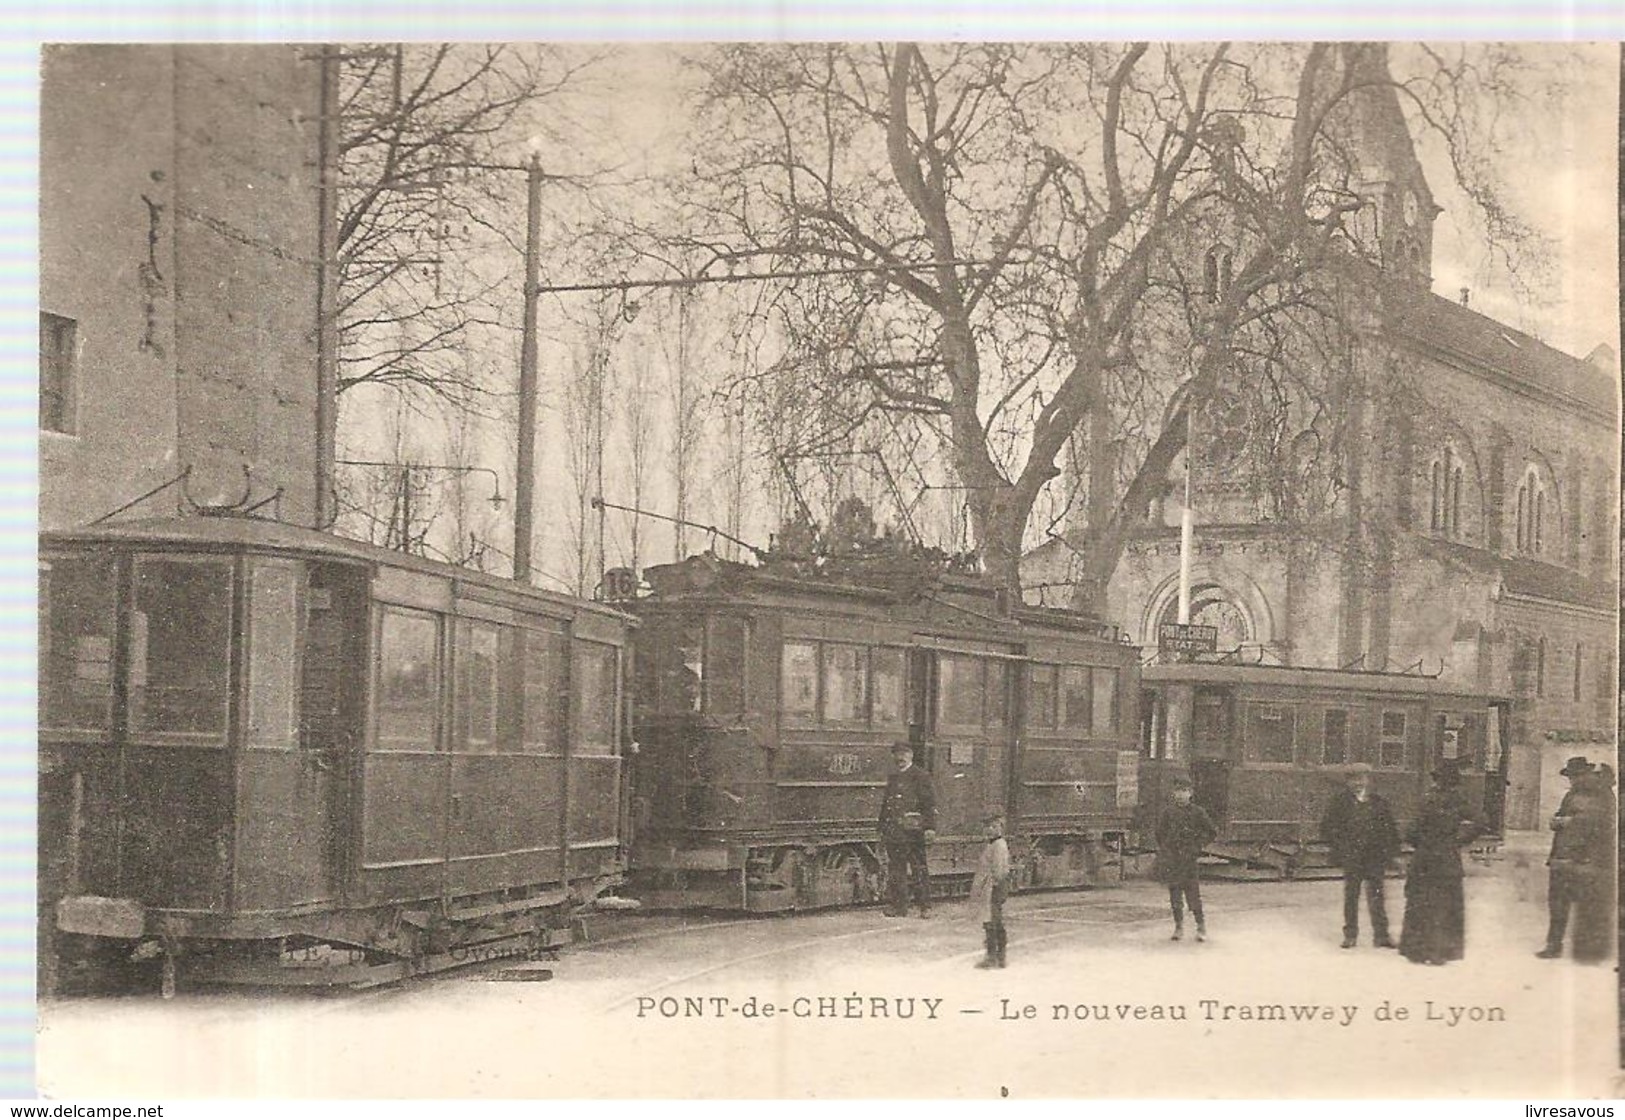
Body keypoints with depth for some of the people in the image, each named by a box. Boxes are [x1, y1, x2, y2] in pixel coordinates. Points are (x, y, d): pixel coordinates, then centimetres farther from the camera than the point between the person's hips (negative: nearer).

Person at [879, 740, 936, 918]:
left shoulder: (920, 776, -1)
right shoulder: (893, 778, 19)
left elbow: (930, 803, -7)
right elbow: (885, 805, 24)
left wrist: (930, 827, -16)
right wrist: (883, 828, 19)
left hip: (913, 830, -6)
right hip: (894, 829, 6)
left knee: (918, 868, -5)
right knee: (896, 869, 6)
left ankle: (925, 906, -1)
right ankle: (899, 905, 12)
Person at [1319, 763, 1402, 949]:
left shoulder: (1378, 803, 4)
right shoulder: (1341, 802, 0)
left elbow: (1390, 828, 10)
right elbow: (1327, 827, 3)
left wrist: (1389, 850, 2)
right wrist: (1339, 845, -4)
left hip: (1375, 857, 1)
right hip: (1351, 857, -1)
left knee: (1377, 896, 1)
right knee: (1351, 896, 5)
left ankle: (1381, 935, 5)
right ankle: (1350, 935, 13)